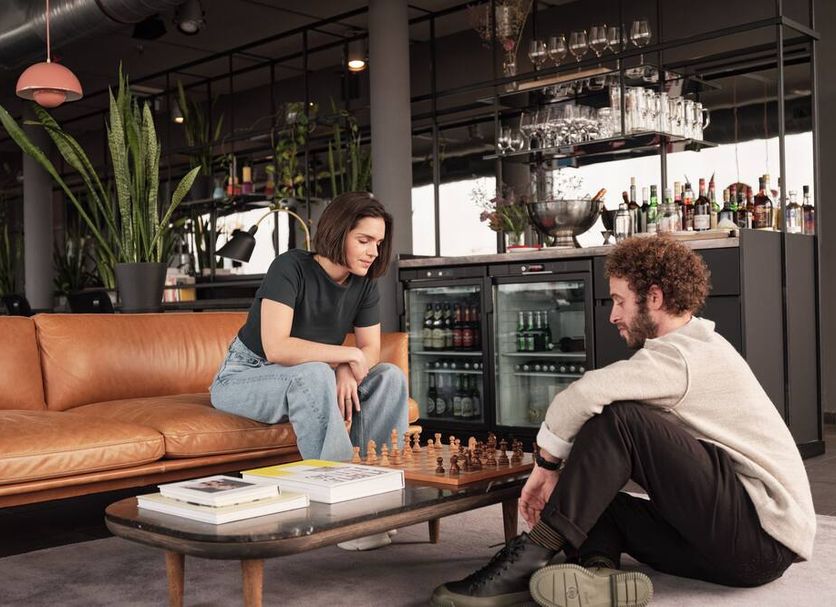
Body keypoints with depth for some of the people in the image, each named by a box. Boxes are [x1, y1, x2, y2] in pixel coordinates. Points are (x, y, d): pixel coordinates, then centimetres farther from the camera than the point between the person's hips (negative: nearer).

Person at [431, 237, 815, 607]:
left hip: (764, 535, -10)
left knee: (620, 418, -22)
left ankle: (530, 559, -23)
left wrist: (546, 465, -14)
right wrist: (567, 477, 3)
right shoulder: (697, 350, 18)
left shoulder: (682, 355, -14)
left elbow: (584, 395, -29)